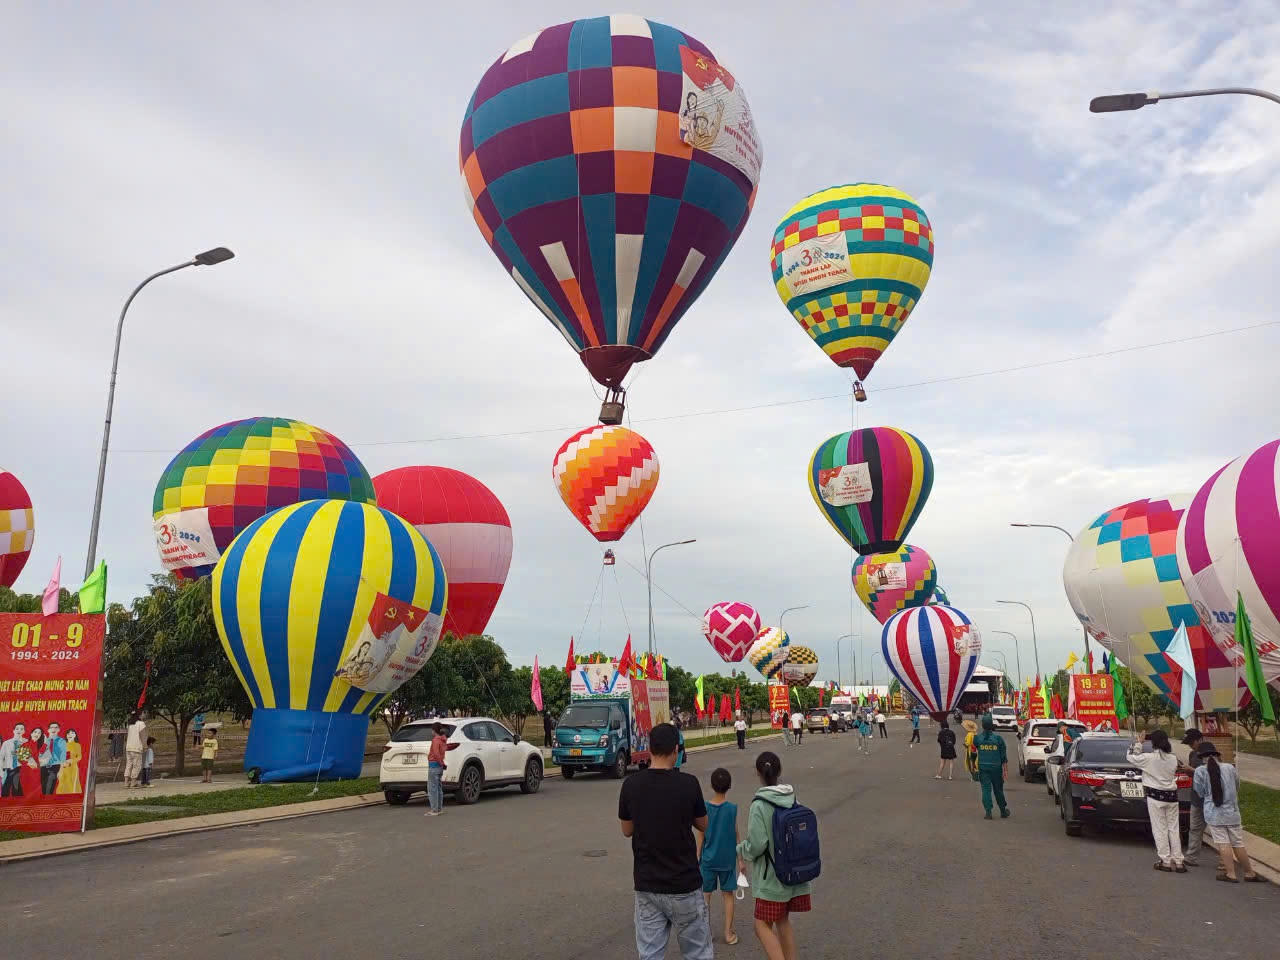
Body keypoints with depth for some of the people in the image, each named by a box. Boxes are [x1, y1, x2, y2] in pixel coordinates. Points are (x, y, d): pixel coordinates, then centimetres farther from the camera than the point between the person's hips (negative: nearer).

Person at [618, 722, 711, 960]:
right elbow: (703, 825, 3)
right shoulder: (688, 784, -13)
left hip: (646, 885, 2)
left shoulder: (631, 784, -7)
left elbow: (626, 830, 6)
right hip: (683, 885, -2)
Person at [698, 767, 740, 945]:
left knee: (706, 895, 13)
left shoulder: (704, 808, -11)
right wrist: (741, 860, 5)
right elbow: (736, 837, -5)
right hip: (727, 859, 0)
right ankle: (728, 933, 16)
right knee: (728, 895, 12)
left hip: (708, 859, 0)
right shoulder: (733, 809, -11)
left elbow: (701, 836, -4)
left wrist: (697, 858, 6)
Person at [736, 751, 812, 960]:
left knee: (763, 926, 6)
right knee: (783, 921, 22)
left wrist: (741, 851, 0)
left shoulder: (759, 804, -19)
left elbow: (757, 844, -21)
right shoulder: (792, 799, -2)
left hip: (771, 877, -6)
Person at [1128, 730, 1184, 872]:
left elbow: (1131, 757, 0)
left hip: (1156, 797, -5)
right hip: (1172, 796, 5)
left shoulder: (1149, 758, -14)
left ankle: (1165, 861, 6)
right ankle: (1178, 862, 12)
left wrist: (1138, 742, 12)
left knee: (1160, 830, 3)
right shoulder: (1173, 759, 0)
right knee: (1173, 829, 11)